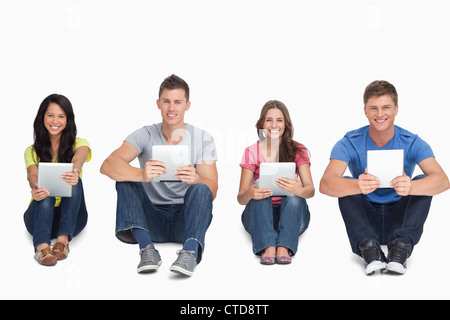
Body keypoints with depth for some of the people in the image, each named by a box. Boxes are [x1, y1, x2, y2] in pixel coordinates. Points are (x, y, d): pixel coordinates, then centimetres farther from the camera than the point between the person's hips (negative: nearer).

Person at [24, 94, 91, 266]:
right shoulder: (32, 151, 6)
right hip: (39, 217, 0)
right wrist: (35, 188, -42)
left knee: (74, 181, -27)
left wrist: (75, 171, -49)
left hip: (72, 217, 0)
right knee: (45, 188, -30)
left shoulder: (79, 144, 4)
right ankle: (41, 246, -49)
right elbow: (33, 174, -16)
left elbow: (79, 158, -22)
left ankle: (63, 239, -40)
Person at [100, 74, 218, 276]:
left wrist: (195, 180, -35)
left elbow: (212, 190, -9)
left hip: (187, 217, -1)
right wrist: (142, 174, -43)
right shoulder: (145, 135, -2)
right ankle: (147, 247, -37)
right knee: (125, 178, -22)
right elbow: (108, 165, -20)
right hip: (152, 218, 1)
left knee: (200, 190, -30)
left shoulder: (203, 139, 0)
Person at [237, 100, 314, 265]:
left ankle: (284, 247, -40)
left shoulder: (297, 150, 2)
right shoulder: (252, 152, 2)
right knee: (259, 184, -27)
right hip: (258, 216, 0)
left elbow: (310, 190, -12)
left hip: (291, 214, 0)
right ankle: (267, 247, -41)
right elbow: (241, 198, -6)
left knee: (294, 191, -27)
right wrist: (250, 193, -32)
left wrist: (299, 190, -38)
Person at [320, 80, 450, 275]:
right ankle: (370, 250, -37)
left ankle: (400, 249, -34)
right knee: (345, 186, -24)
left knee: (424, 182, -22)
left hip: (398, 220, 0)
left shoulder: (412, 143, -8)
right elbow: (325, 184, -26)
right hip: (365, 220, 0)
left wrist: (411, 187, -47)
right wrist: (358, 186, -48)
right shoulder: (350, 144, -9)